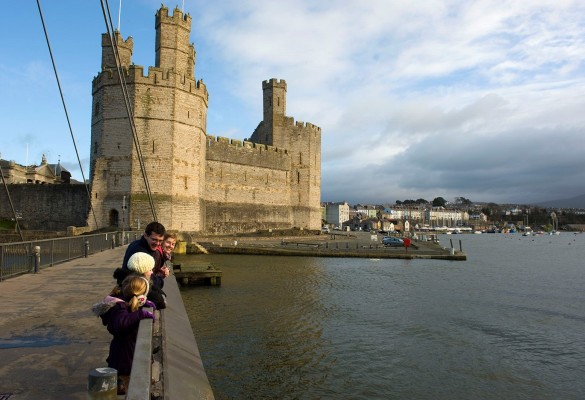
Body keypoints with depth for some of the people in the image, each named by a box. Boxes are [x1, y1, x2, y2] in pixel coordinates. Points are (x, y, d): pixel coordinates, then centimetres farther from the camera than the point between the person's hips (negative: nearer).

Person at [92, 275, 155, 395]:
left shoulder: (124, 301, -1)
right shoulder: (119, 307, -28)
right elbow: (121, 323, -48)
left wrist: (144, 303, 4)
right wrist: (141, 313, -44)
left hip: (127, 348, 10)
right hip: (123, 351, -10)